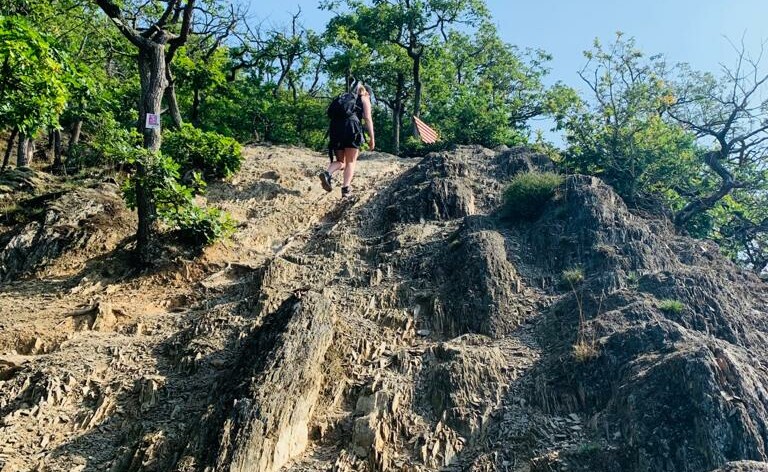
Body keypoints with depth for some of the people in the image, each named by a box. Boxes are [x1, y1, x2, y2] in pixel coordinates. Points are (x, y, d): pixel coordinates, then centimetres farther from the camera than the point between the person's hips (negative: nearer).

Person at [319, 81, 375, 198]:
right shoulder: (364, 99, 16)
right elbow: (367, 118, 3)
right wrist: (372, 138, 1)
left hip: (335, 126, 5)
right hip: (351, 126, -5)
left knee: (341, 161, 13)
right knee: (351, 161, 4)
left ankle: (327, 173, -15)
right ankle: (346, 189, -7)